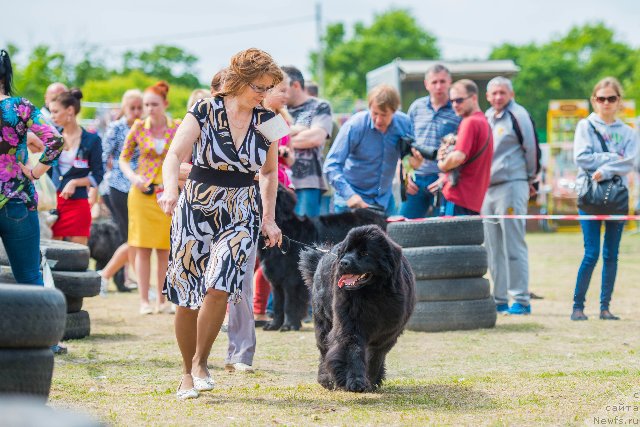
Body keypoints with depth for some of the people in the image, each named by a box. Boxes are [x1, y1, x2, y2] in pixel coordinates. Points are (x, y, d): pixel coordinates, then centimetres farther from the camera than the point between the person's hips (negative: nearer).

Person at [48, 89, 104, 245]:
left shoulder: (91, 140, -2)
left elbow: (97, 176, -1)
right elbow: (46, 170, 14)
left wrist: (75, 183, -14)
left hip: (78, 203, -3)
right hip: (53, 201, 3)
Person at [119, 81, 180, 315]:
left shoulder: (178, 128, 1)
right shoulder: (138, 127, 2)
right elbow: (123, 158, 9)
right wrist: (133, 177, -8)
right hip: (142, 192, 0)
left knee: (165, 248, 3)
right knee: (143, 247, 0)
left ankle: (161, 300, 11)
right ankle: (144, 300, 5)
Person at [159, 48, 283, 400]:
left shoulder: (266, 121, 4)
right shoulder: (204, 111, -7)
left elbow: (268, 172, 18)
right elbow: (175, 154, -18)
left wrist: (269, 218, 13)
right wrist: (170, 189, -37)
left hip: (241, 215, 2)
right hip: (196, 209, -2)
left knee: (218, 287, -19)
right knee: (187, 297, 0)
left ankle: (200, 362, -2)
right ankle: (187, 373, 15)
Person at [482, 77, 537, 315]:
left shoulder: (518, 115, -6)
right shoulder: (486, 117, 17)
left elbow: (531, 148, -5)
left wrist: (530, 179, 3)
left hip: (511, 186, -8)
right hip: (487, 188, 8)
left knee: (513, 246, -8)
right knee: (493, 248, 9)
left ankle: (521, 300, -6)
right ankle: (499, 300, 14)